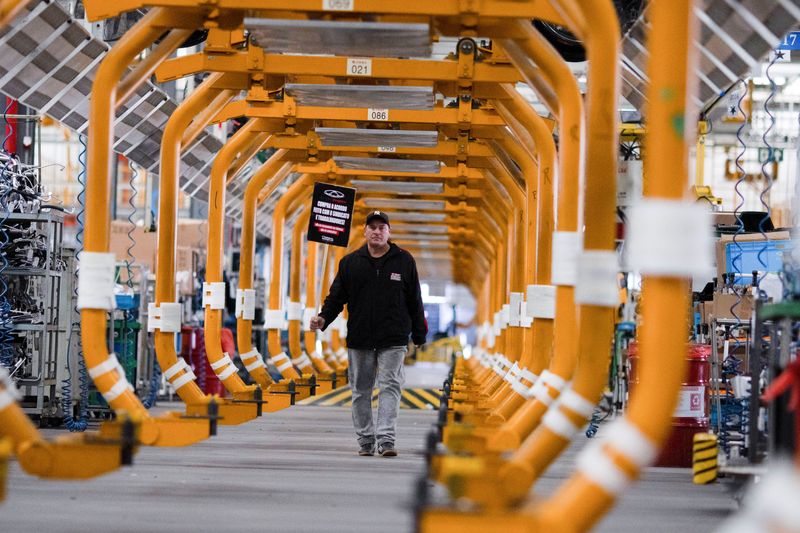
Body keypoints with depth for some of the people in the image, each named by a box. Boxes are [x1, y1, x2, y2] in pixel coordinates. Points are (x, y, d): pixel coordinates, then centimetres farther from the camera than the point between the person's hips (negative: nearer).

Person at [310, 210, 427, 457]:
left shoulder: (404, 261, 5)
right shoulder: (350, 262, 7)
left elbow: (415, 301, 9)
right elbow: (336, 296, 8)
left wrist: (419, 336, 9)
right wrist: (323, 318, -10)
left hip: (393, 340, -2)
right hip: (359, 339, 2)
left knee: (390, 387, -11)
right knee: (361, 391, 5)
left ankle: (386, 439, -16)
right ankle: (365, 440, 13)